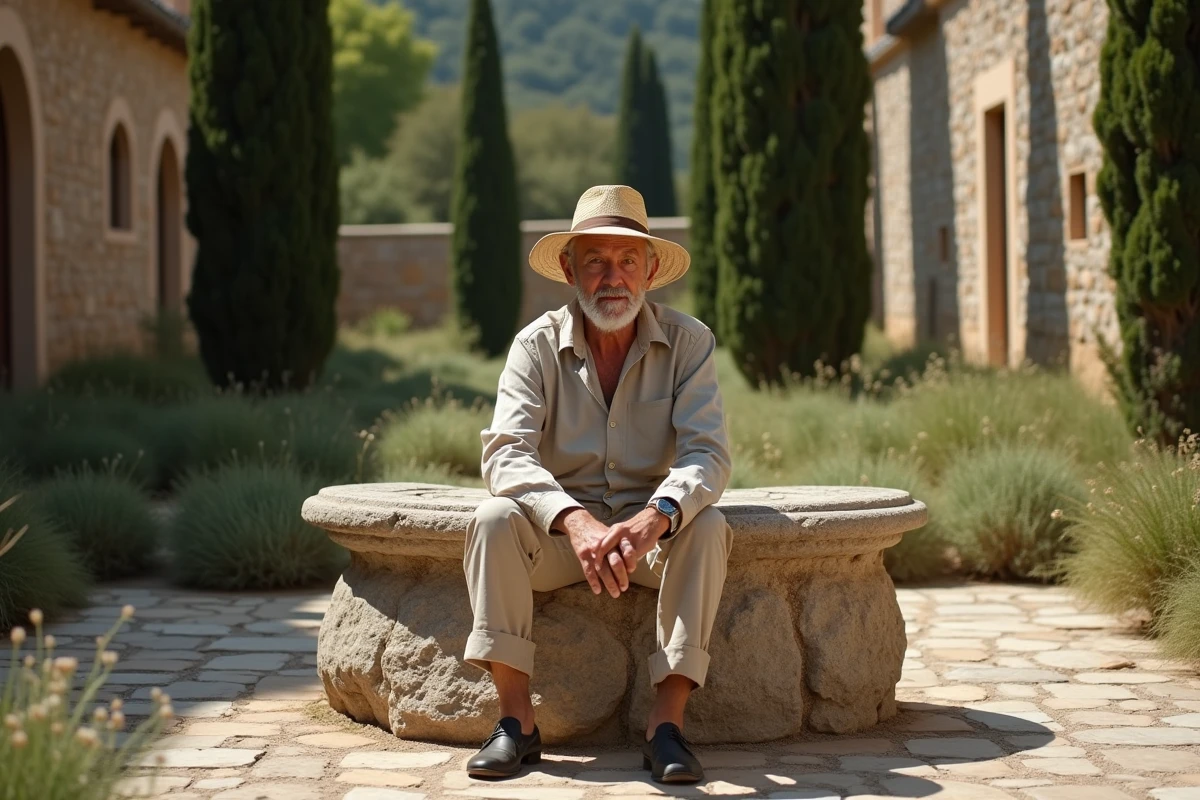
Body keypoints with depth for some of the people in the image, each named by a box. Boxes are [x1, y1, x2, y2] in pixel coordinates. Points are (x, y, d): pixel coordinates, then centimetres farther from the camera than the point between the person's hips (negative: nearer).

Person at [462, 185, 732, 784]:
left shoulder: (688, 342, -7)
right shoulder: (538, 344, -7)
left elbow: (707, 454, -18)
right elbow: (505, 455, -19)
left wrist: (654, 517, -40)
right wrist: (576, 521, -39)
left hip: (650, 530, 0)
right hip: (560, 530, 0)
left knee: (707, 526, -31)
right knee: (495, 519, -28)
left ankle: (666, 724, -30)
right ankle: (516, 721, -26)